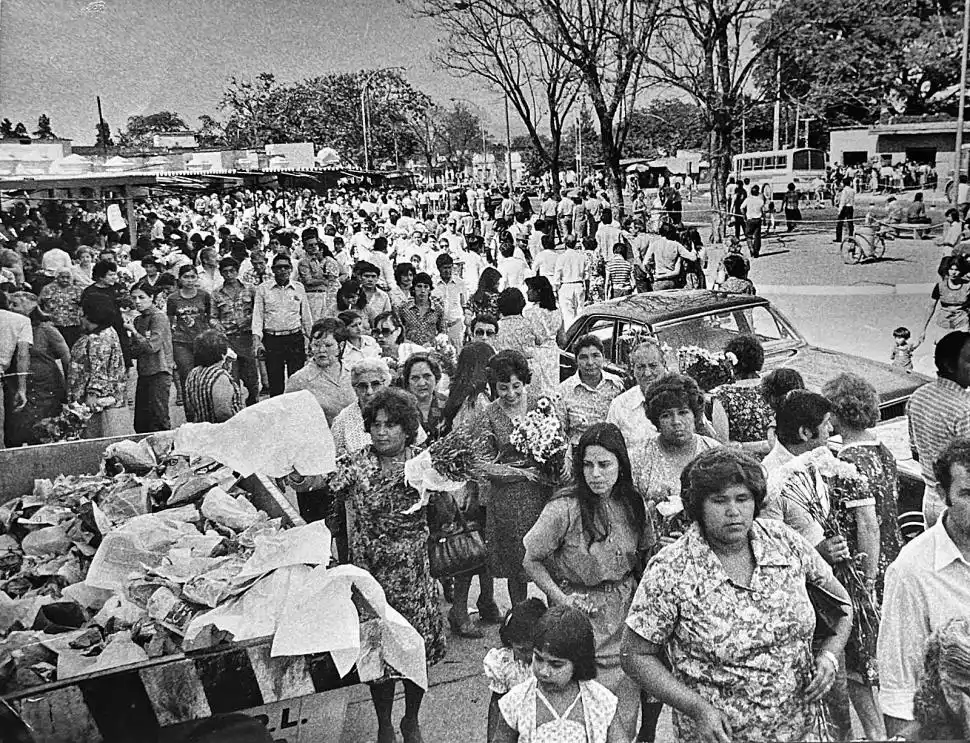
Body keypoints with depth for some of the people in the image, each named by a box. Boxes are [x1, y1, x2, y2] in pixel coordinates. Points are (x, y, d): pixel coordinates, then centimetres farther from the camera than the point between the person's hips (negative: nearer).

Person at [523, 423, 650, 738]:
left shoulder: (632, 504, -3)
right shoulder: (563, 510, -18)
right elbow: (532, 561, -8)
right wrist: (561, 598, -14)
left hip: (626, 617, 4)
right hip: (582, 615, -4)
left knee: (624, 718, 11)